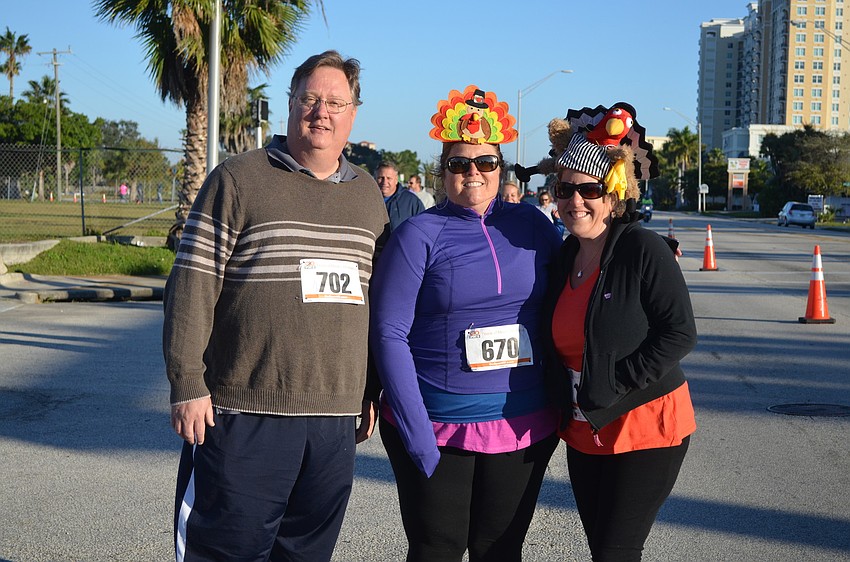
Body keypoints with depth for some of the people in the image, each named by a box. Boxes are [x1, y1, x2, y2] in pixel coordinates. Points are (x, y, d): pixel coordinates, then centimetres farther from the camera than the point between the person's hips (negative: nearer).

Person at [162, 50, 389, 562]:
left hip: (337, 420, 5)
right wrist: (187, 383, -10)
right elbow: (193, 285, -6)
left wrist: (373, 391, 16)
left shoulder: (369, 195, 13)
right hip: (244, 414, -4)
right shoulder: (238, 179, -2)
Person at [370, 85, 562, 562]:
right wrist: (415, 432, -15)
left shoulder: (532, 225, 5)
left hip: (523, 428, 3)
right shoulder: (420, 235, -5)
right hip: (437, 427, -3)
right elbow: (389, 333, -9)